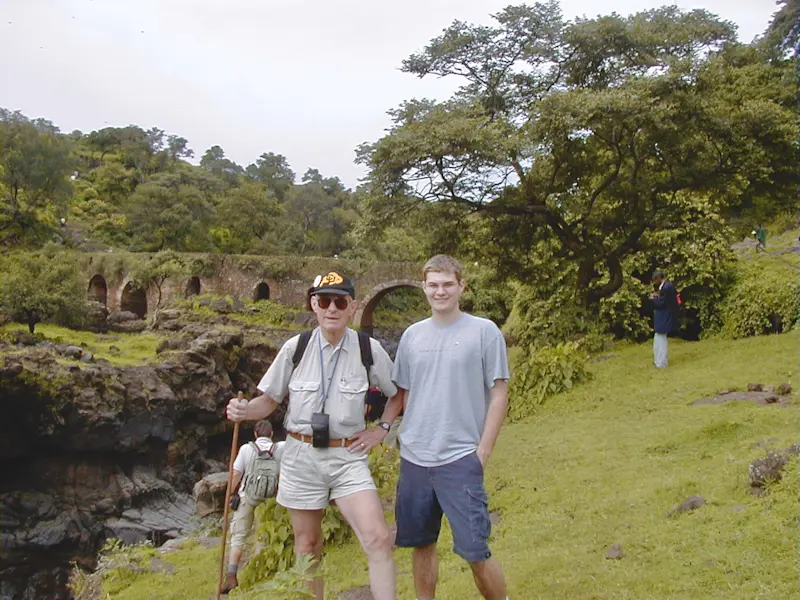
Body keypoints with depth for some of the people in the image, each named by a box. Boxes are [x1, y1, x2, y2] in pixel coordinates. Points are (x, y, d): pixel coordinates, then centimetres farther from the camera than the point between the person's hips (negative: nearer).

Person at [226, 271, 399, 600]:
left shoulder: (369, 349, -6)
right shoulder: (296, 347, -4)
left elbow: (398, 394, 9)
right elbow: (269, 400, 3)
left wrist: (380, 430, 0)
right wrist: (245, 410, -16)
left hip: (348, 456, -1)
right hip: (301, 455, 1)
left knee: (378, 539, -15)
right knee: (307, 544, 13)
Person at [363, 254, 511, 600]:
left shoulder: (484, 331, -3)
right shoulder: (412, 335, 9)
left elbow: (499, 393, -3)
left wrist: (483, 451, -7)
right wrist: (382, 427, 3)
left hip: (461, 459, -4)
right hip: (413, 458, 4)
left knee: (474, 552, -6)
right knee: (422, 545, 14)